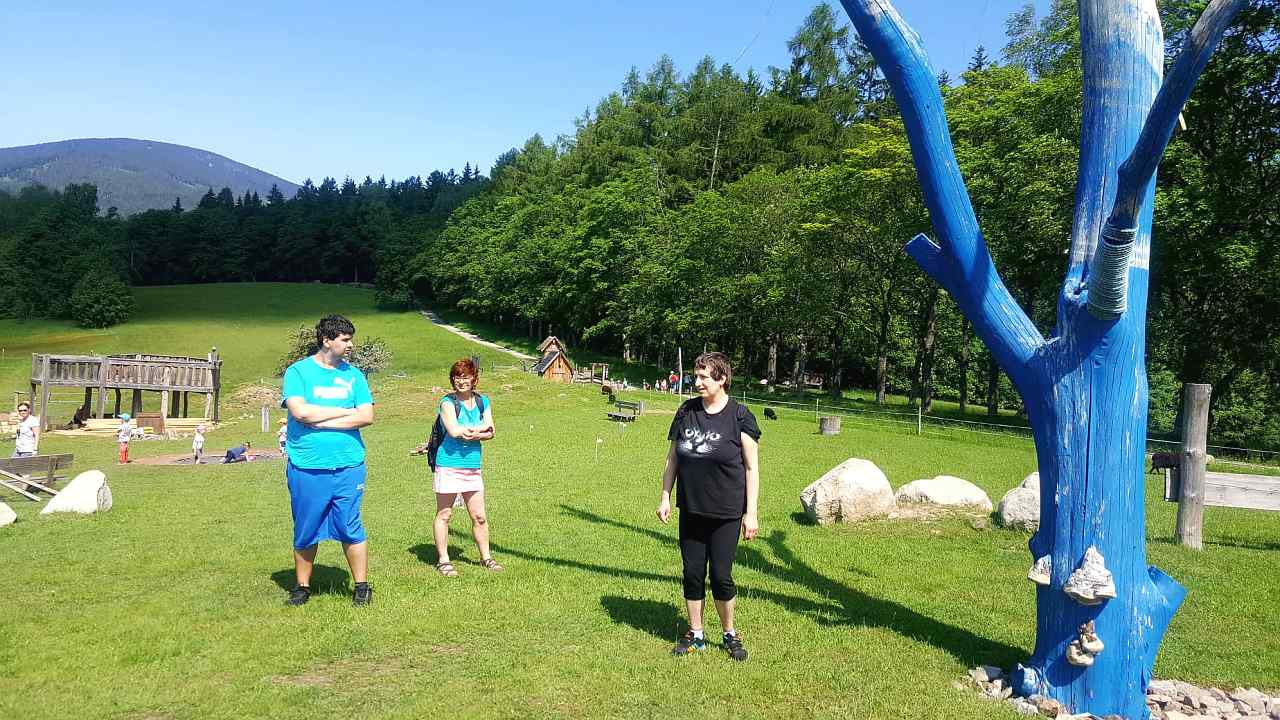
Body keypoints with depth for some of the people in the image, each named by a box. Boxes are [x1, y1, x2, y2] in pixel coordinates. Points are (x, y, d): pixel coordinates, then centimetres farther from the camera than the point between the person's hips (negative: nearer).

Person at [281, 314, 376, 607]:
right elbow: (300, 411, -14)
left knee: (351, 529, 3)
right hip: (306, 469, -1)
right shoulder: (298, 371, 0)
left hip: (348, 467, 1)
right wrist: (346, 411, -7)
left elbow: (367, 416, -2)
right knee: (305, 532, 9)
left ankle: (362, 587, 15)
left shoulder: (353, 374, 8)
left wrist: (322, 422, -9)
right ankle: (302, 587, 25)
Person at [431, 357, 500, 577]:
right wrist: (481, 428, -8)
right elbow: (453, 431, -19)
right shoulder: (448, 402, -6)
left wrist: (469, 433, -15)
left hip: (472, 466, 5)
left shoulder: (482, 402, 10)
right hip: (448, 465, -4)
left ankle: (486, 556, 21)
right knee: (444, 515, 4)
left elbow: (490, 433, 3)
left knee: (479, 516, 9)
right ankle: (442, 559, 14)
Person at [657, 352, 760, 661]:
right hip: (691, 510, 4)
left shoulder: (740, 416, -9)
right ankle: (695, 635, 26)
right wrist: (665, 497, 7)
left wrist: (751, 513, -9)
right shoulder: (686, 411, 4)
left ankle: (730, 634, 24)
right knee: (693, 573, 10)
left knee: (721, 576, 2)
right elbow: (672, 458, 11)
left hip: (726, 513, -4)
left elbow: (751, 468, -7)